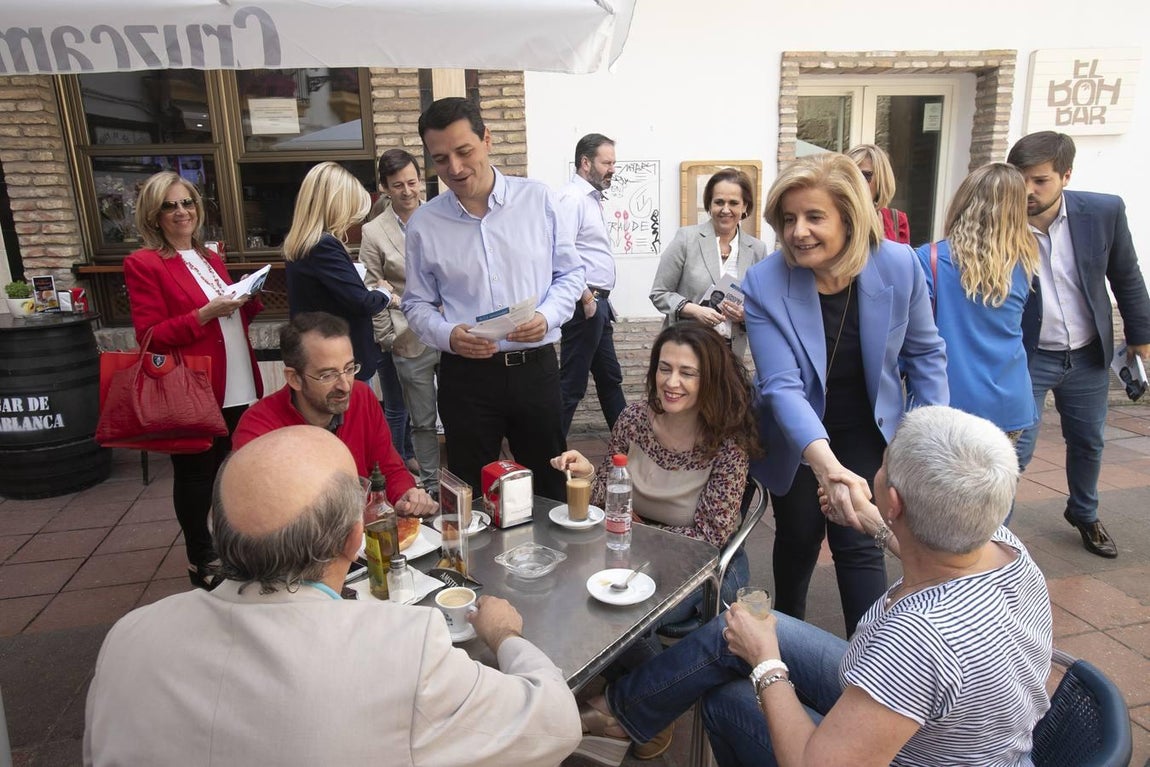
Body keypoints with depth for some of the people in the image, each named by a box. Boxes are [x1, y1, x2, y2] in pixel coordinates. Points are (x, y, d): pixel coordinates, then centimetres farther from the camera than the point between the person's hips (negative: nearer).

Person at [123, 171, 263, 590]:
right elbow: (150, 336, -12)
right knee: (195, 476, 6)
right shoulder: (143, 264, -6)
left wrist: (249, 299, 3)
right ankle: (200, 560, 22)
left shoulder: (210, 260, 16)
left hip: (239, 390, 6)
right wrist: (205, 315, -22)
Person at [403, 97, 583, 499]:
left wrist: (546, 316, -14)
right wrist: (448, 335, -14)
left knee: (550, 490, 15)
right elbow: (418, 303, 7)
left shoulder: (537, 199, -1)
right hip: (465, 375, 0)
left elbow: (570, 273, 5)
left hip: (535, 367, 0)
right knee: (469, 497, 12)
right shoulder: (423, 223, 0)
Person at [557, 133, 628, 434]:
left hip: (597, 303, 10)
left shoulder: (592, 198, 16)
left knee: (610, 377, 19)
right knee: (572, 384, -3)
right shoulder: (572, 198, -15)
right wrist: (586, 297, -20)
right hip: (583, 304, -10)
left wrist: (600, 300, 17)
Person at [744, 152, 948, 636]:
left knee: (858, 542, -5)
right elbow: (781, 386, -33)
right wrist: (826, 464, -47)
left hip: (866, 430, 1)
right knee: (798, 537, 15)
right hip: (796, 437, 0)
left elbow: (924, 352, -3)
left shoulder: (899, 265, -19)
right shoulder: (764, 283, -26)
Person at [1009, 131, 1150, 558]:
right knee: (1014, 451, -6)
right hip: (1026, 357, -3)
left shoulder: (1104, 211, -13)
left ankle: (1084, 514, 46)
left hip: (1088, 354, 4)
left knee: (1088, 442, 20)